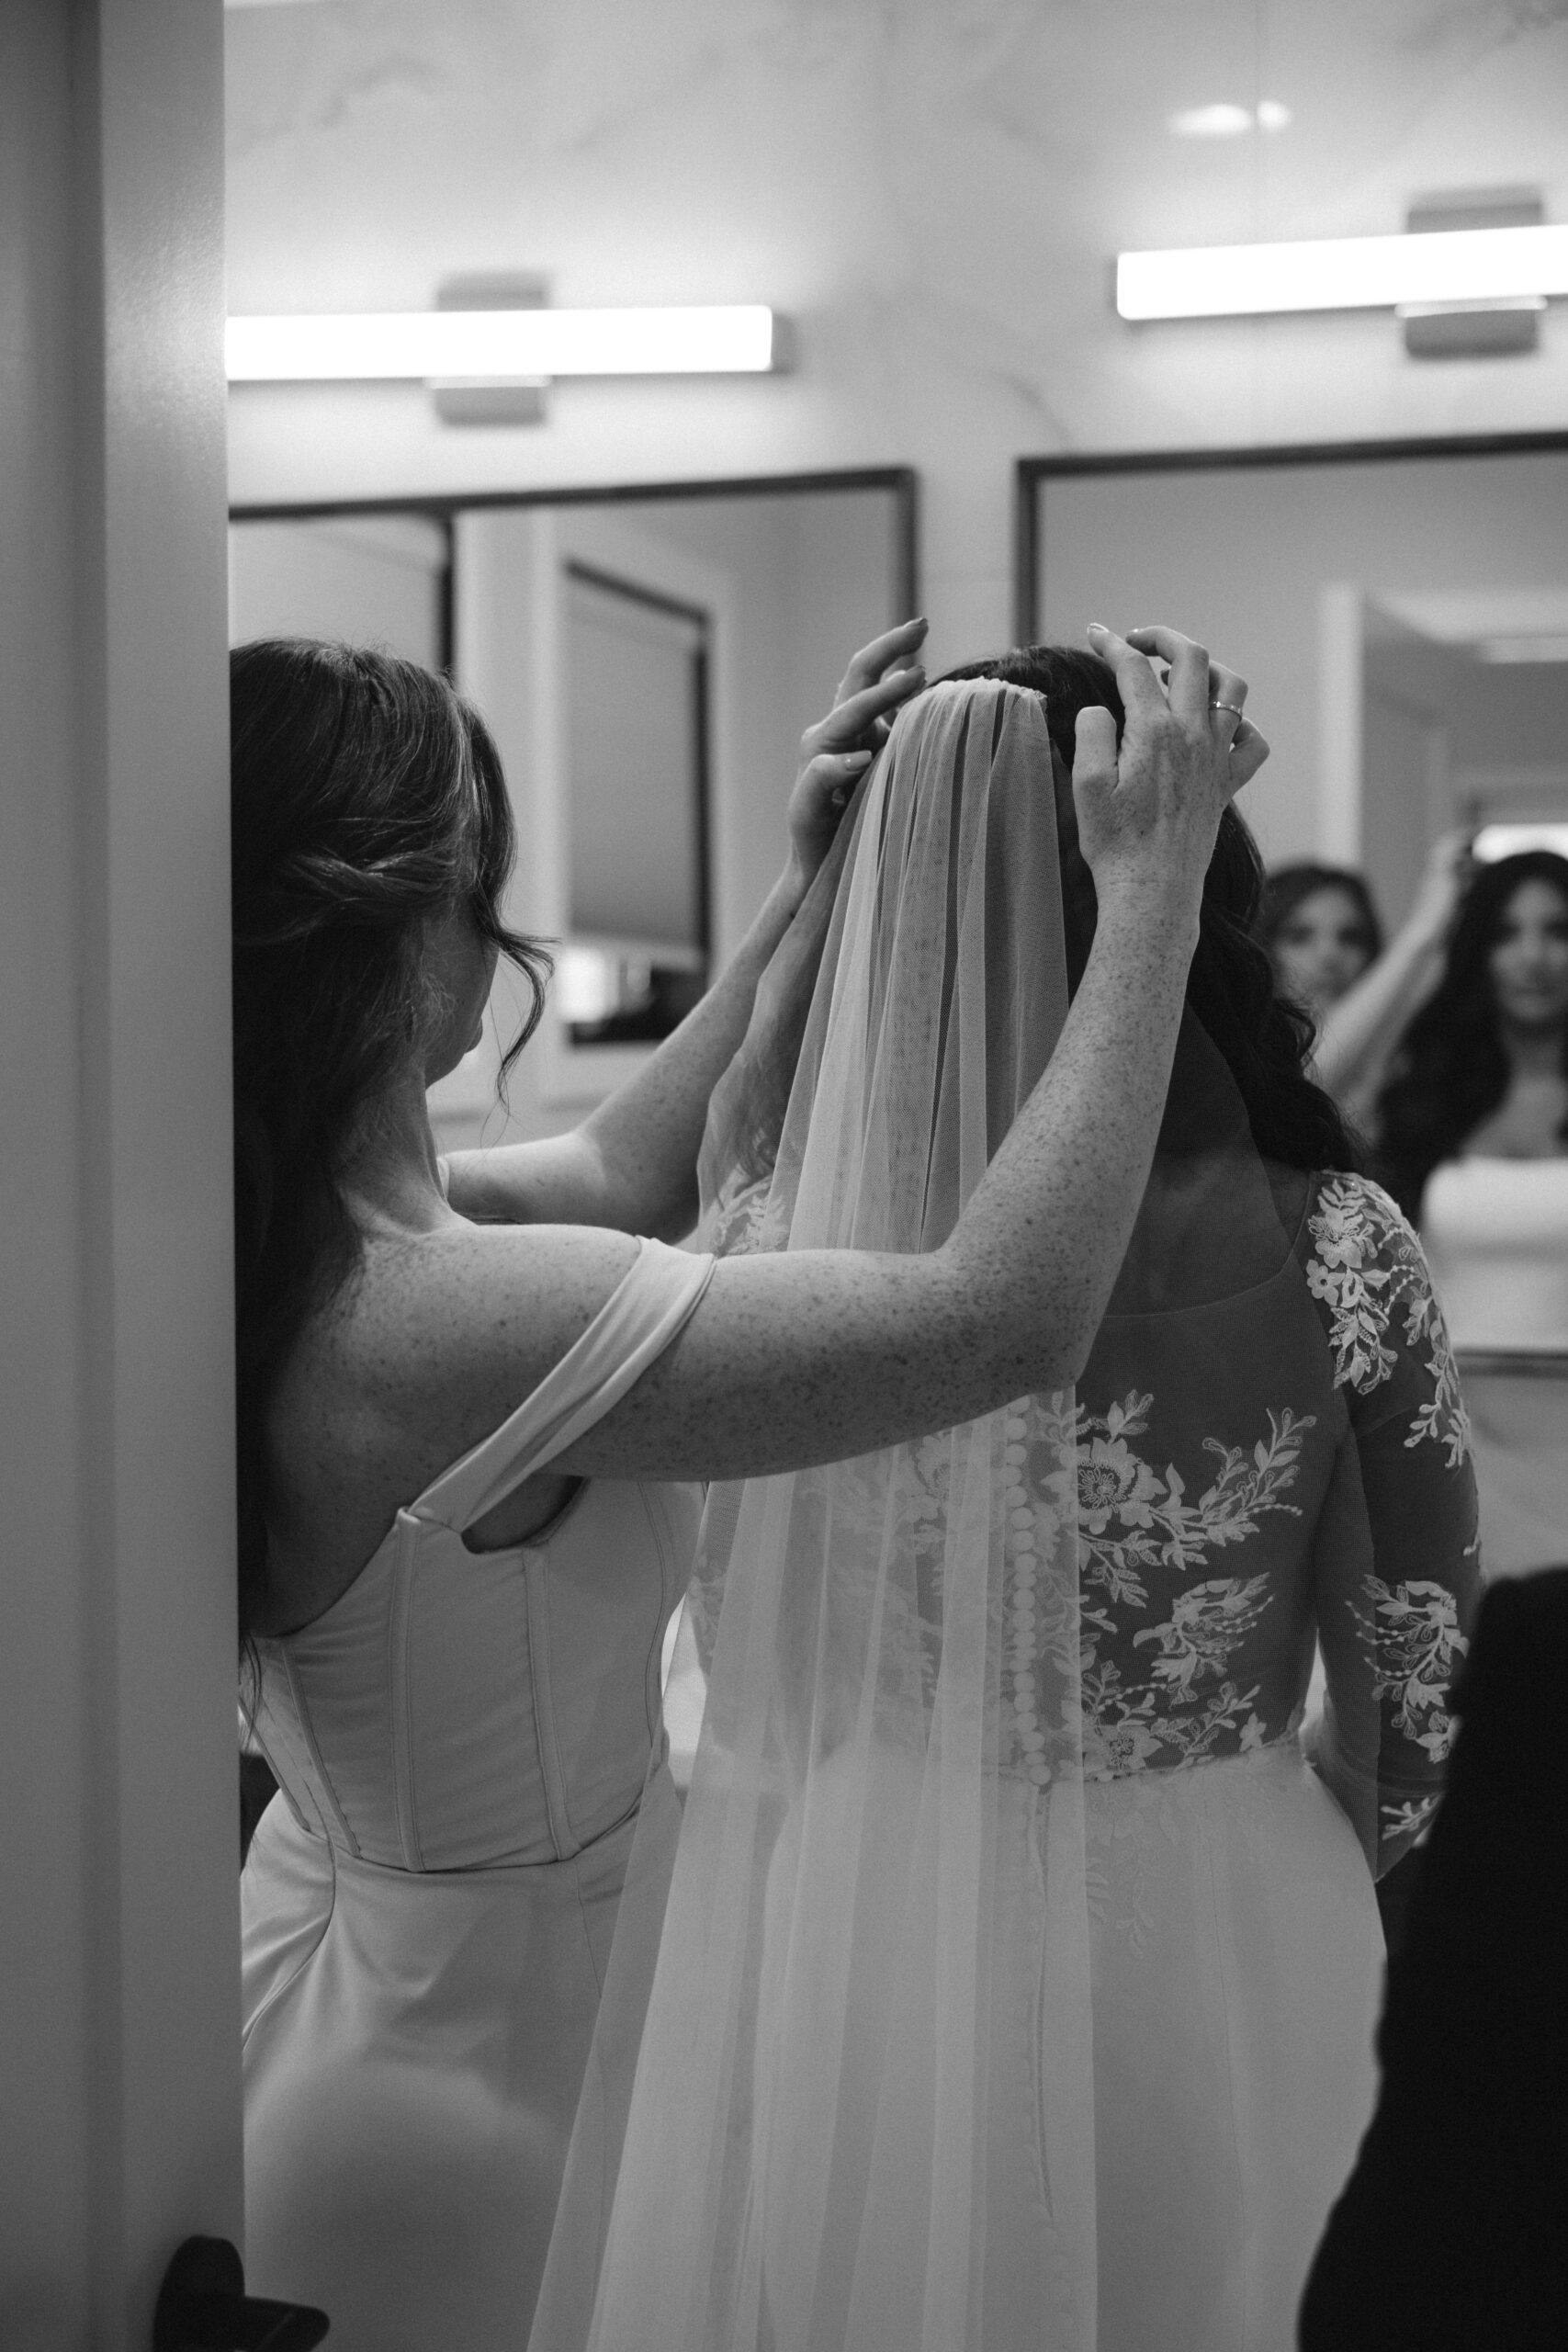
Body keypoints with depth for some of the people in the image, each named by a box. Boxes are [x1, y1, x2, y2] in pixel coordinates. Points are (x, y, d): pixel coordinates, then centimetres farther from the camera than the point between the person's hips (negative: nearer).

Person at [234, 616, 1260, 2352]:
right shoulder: (435, 1319, -33)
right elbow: (1010, 1312, -33)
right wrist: (1153, 887, -25)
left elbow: (623, 1171, 12)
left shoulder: (291, 1234, -6)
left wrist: (806, 891, 4)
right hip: (485, 2065, -8)